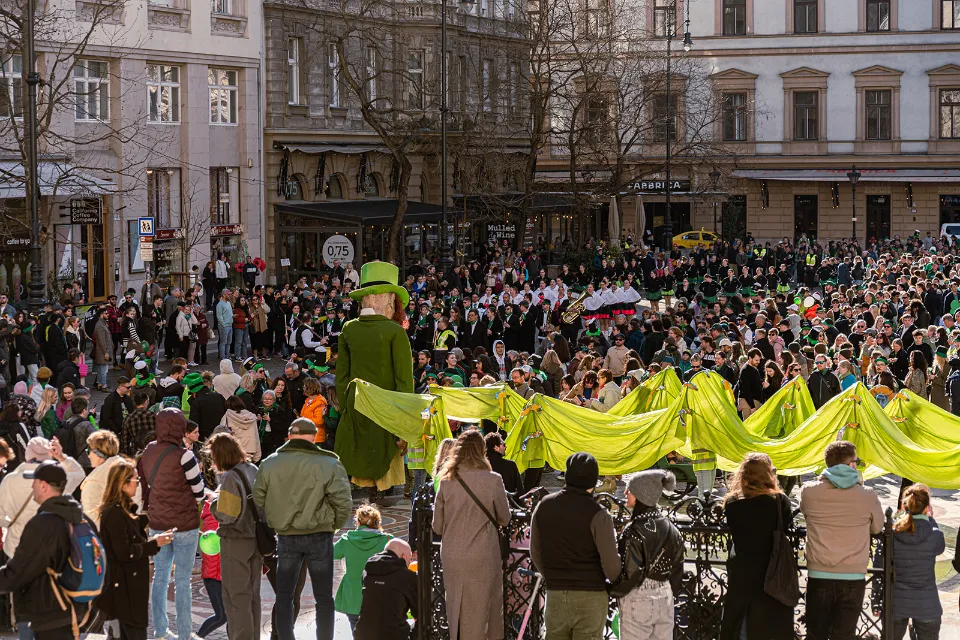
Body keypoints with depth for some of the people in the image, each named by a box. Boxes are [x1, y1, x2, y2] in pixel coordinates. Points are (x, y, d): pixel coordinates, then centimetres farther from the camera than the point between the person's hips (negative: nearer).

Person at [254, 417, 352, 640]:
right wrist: (333, 526, 5)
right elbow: (343, 503, -12)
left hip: (286, 537, 2)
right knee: (324, 597, 8)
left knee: (284, 596, 14)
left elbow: (258, 500, 2)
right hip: (319, 537, -2)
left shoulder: (269, 464, -1)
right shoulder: (328, 465, -11)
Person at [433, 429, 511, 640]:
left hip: (451, 557, 3)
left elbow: (437, 526, 3)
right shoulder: (493, 481, -11)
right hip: (482, 556, -3)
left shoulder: (446, 481, -3)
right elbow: (505, 519, 2)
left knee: (455, 610, 14)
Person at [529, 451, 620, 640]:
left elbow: (535, 553, 11)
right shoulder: (597, 514, -14)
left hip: (554, 596, 4)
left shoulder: (544, 506, 2)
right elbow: (611, 565, -15)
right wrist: (615, 581, 6)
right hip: (590, 596, -4)